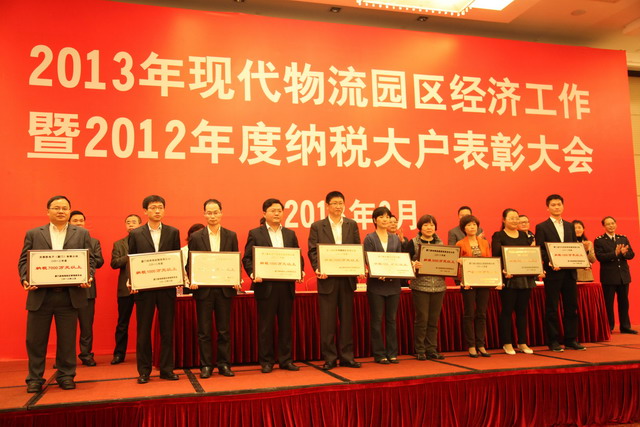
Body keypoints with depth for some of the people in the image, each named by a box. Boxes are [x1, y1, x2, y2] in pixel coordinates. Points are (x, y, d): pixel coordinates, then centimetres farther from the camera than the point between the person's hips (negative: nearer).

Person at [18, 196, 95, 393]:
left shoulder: (82, 234, 9)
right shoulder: (33, 234, 9)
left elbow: (90, 260, 6)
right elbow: (24, 261, 6)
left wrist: (88, 277, -12)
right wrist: (25, 279, -12)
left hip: (70, 295, 0)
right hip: (40, 295, 0)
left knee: (67, 340, 7)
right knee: (35, 340, 6)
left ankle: (66, 376, 19)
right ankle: (34, 379, 18)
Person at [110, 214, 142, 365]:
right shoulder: (119, 244, 11)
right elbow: (114, 263, -2)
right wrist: (129, 257, -14)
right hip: (125, 288, 1)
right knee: (122, 323, 7)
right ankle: (119, 353, 15)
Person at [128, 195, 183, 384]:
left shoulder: (173, 232, 6)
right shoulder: (135, 234, 4)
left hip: (167, 288, 1)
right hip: (144, 289, -1)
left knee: (167, 330, 6)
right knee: (143, 331, 6)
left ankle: (167, 369, 15)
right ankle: (144, 371, 16)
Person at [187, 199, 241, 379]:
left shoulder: (231, 236, 6)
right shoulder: (196, 237, 3)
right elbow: (190, 263, 3)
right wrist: (192, 281, -12)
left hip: (225, 288, 1)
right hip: (203, 289, -1)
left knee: (224, 330, 7)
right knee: (204, 330, 5)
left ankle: (224, 364, 16)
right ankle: (206, 365, 14)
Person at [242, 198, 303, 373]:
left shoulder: (290, 234, 14)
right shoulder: (255, 234, 3)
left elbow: (298, 256, 12)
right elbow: (247, 258, -1)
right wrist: (253, 274, -17)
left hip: (286, 285, 3)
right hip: (265, 285, -3)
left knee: (286, 324, 8)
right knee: (265, 325, 3)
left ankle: (286, 359, 17)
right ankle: (266, 361, 13)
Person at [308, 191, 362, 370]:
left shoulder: (352, 225, 9)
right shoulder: (317, 226, 3)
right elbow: (312, 251, -1)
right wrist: (318, 269, -17)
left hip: (347, 278, 2)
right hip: (327, 279, -2)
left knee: (347, 319, 8)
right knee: (327, 321, 2)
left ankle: (346, 357, 17)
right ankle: (329, 358, 11)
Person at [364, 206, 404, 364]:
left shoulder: (396, 239, 12)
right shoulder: (370, 238, 0)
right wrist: (378, 274, -23)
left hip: (393, 284, 4)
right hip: (376, 284, -4)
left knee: (391, 319, 9)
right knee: (377, 320, 2)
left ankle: (392, 353, 16)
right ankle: (379, 354, 9)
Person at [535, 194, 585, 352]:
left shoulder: (570, 226, 15)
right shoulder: (542, 227, 0)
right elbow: (540, 251, -5)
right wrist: (550, 263, -20)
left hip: (569, 272, 5)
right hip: (552, 273, -5)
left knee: (571, 307, 7)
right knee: (552, 308, 1)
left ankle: (571, 339, 16)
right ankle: (553, 341, 7)